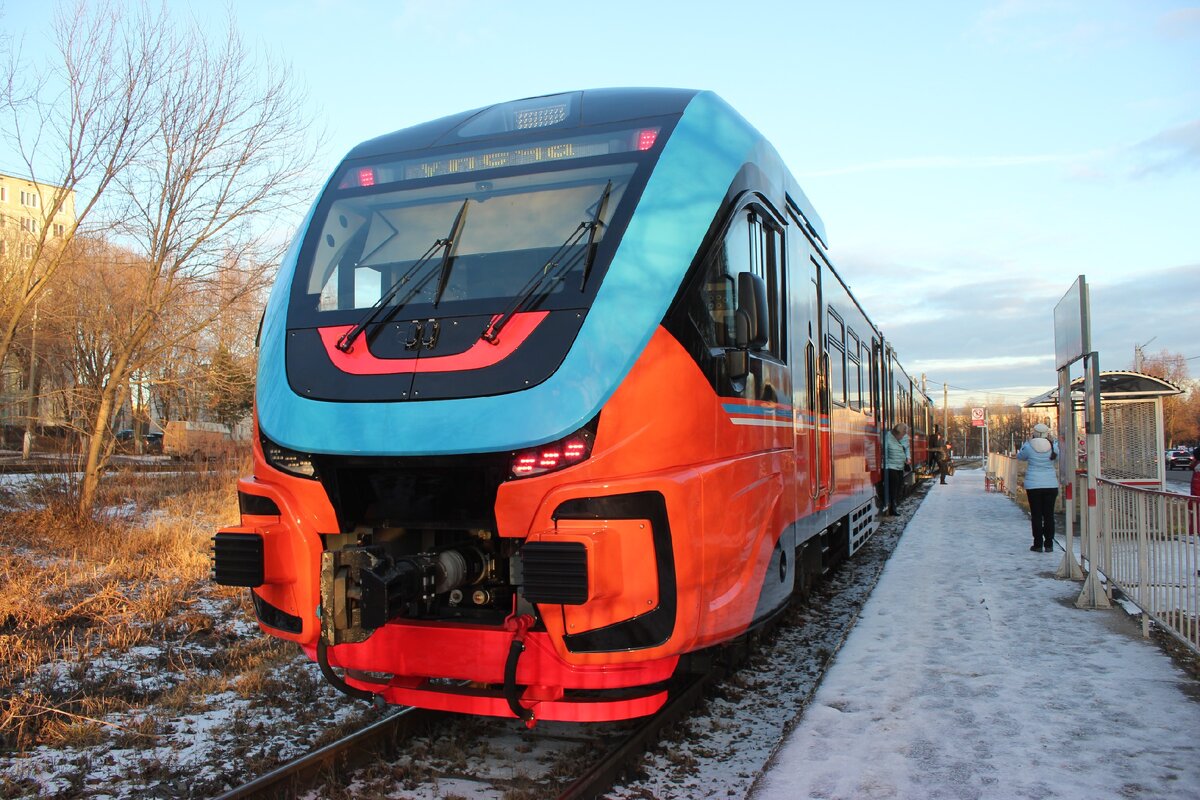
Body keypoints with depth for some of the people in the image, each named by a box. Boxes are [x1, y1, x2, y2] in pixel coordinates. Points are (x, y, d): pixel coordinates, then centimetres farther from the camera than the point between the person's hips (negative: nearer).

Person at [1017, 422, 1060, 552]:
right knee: (1049, 514, 7)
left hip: (1033, 484, -2)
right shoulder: (1053, 446, -2)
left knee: (1036, 515, 3)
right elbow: (1058, 457, 19)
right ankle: (1049, 545, 8)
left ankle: (1038, 544, 5)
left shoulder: (1029, 446, -7)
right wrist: (1052, 440, 19)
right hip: (1050, 484, 2)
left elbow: (1020, 457, 12)